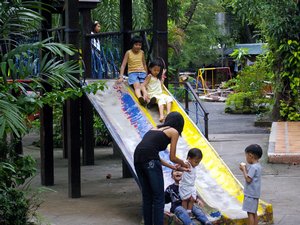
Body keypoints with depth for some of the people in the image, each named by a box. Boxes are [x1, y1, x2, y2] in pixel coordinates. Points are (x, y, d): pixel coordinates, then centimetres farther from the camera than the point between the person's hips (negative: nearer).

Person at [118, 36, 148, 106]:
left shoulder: (142, 52, 13)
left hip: (142, 72, 3)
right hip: (132, 73, -3)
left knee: (143, 87, -29)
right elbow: (123, 65, 1)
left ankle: (145, 99, -58)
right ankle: (140, 98, -64)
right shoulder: (128, 53, 4)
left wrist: (146, 75, 25)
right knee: (137, 86, -34)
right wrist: (121, 77, -9)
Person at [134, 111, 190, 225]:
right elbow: (172, 157, 9)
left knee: (147, 197, 16)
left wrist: (173, 167, 34)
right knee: (159, 198, 2)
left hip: (137, 158, 7)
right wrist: (183, 163, 29)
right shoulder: (174, 132, 10)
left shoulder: (155, 129, 29)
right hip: (149, 160, -7)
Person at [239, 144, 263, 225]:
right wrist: (245, 169, 8)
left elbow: (248, 179, -21)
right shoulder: (258, 166, 11)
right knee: (254, 213, 13)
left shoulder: (253, 167, -19)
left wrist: (244, 169, -13)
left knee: (250, 213, -6)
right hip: (255, 194, 10)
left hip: (251, 194, -10)